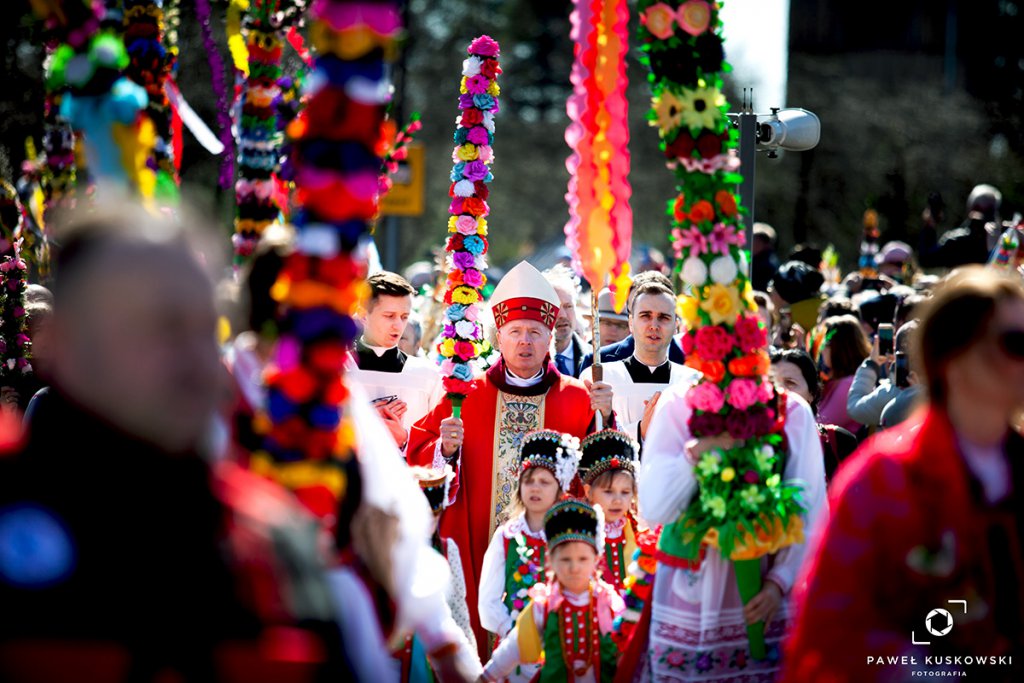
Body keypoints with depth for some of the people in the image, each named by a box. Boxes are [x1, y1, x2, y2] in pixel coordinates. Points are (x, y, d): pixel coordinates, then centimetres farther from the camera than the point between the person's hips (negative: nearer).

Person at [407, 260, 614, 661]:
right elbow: (416, 459, 4)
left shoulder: (578, 400, 4)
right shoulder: (465, 398, 7)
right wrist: (444, 450, -15)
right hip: (478, 552, 1)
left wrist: (603, 420, -19)